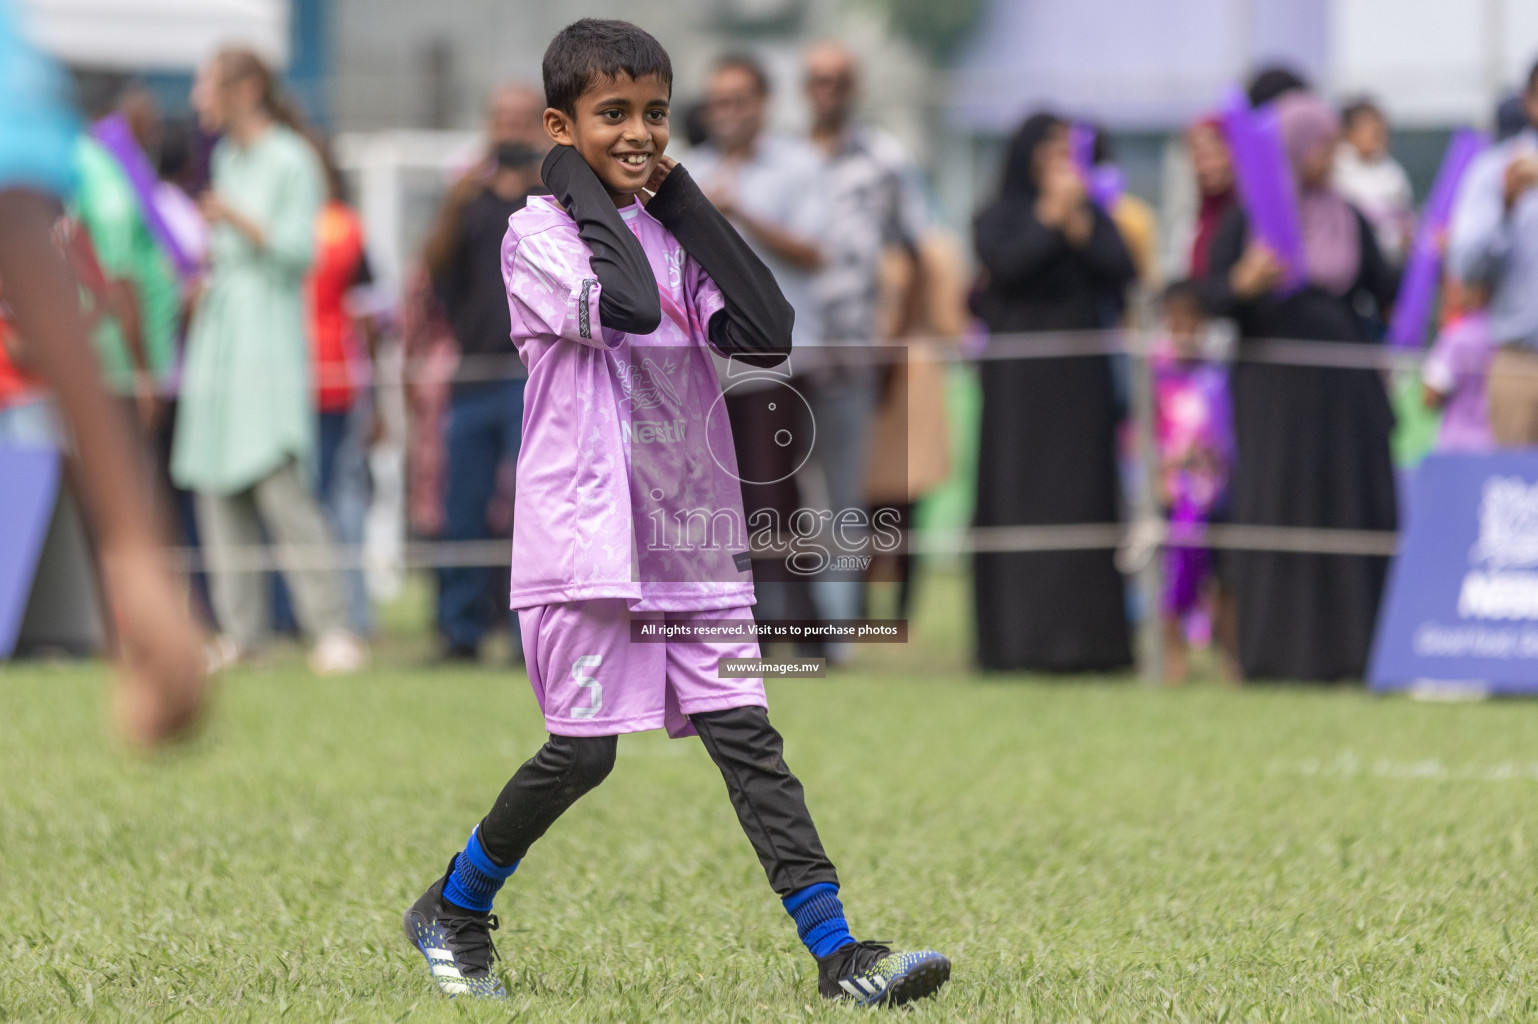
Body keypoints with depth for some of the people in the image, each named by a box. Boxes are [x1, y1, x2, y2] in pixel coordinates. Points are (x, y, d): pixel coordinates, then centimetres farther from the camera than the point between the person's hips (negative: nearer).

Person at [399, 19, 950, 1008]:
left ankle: (839, 952, -7)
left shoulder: (671, 232, 13)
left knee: (745, 734, -1)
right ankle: (452, 911, 19)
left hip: (690, 536, 5)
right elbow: (621, 305, -24)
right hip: (586, 534, -5)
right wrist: (582, 189, -12)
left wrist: (683, 197, 0)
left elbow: (767, 332, -2)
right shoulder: (538, 232, -5)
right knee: (582, 751, -3)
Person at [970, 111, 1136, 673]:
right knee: (1020, 503, -6)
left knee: (1084, 501, -1)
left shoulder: (1093, 214, 13)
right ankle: (1016, 640, -8)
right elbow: (1007, 266, -15)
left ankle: (1083, 637, -2)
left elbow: (1120, 272, -2)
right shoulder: (996, 218, 5)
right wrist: (1050, 217, -9)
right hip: (1019, 383, -3)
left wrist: (1076, 223, -8)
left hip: (1081, 379, 3)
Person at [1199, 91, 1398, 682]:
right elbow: (1213, 299, -5)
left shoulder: (1350, 221, 9)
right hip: (1274, 387, -4)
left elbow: (1387, 293, 9)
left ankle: (1350, 650, 4)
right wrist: (1245, 283, -25)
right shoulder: (1246, 222, -2)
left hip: (1345, 389, 4)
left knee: (1353, 510, 0)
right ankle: (1275, 652, 2)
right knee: (1274, 514, -4)